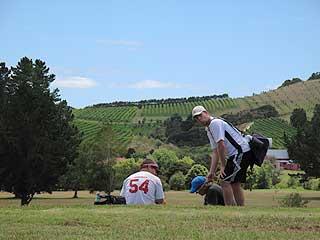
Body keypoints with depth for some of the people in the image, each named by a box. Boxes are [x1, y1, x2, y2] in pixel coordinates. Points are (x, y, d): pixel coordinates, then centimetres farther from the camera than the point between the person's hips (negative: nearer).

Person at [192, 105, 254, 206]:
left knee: (224, 181, -11)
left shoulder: (215, 123, -10)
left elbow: (221, 145, -18)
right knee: (234, 184, 12)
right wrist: (212, 172, 14)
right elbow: (215, 152, 20)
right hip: (235, 155, 10)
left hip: (241, 152, -10)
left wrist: (223, 166, -14)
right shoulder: (209, 130, 21)